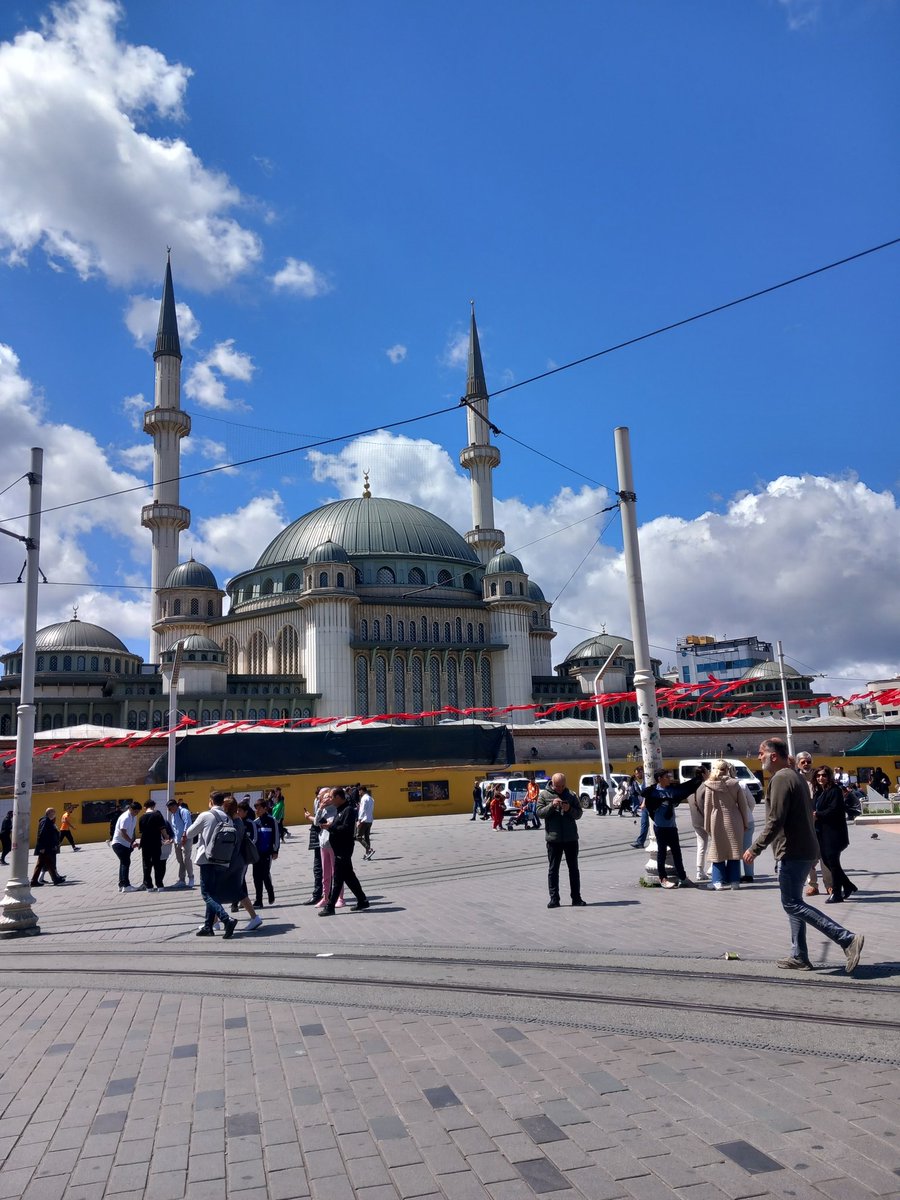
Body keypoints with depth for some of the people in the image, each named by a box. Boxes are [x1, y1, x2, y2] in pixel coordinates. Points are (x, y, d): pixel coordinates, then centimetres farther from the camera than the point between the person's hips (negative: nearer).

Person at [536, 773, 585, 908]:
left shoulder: (571, 795, 5)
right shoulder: (544, 795, 1)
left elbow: (579, 814, 4)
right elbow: (539, 812, -6)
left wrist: (569, 809, -15)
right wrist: (552, 805, -19)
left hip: (571, 838, 2)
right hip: (553, 838, -1)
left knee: (574, 869, 8)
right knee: (553, 869, 3)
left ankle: (576, 898, 16)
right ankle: (554, 899, 8)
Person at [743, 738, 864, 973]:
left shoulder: (780, 779, -15)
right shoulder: (796, 777, 17)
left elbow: (775, 821, -22)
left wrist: (755, 849, -17)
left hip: (792, 852, -10)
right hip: (805, 849, 10)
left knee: (793, 904, -8)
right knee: (793, 903, 14)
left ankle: (847, 939, -12)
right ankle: (799, 957, 17)